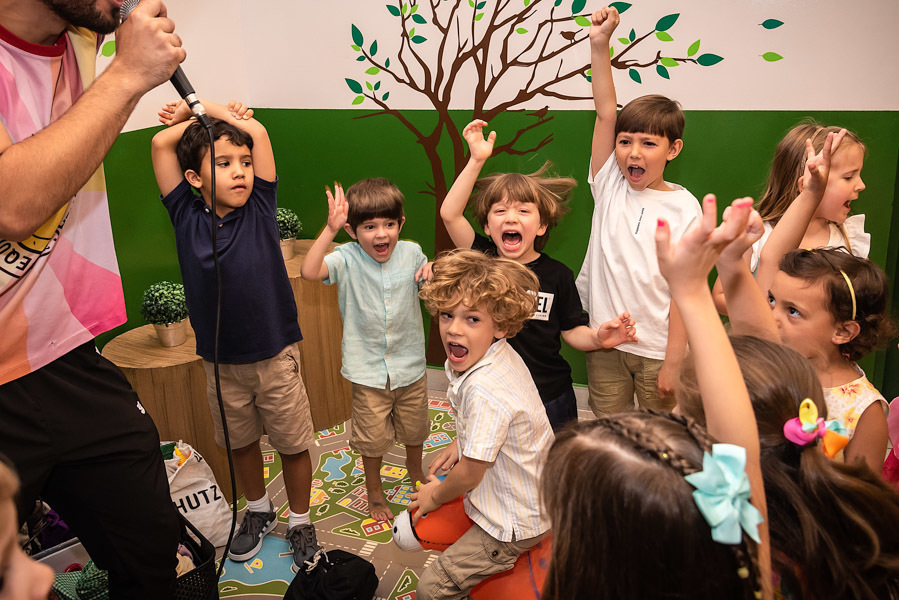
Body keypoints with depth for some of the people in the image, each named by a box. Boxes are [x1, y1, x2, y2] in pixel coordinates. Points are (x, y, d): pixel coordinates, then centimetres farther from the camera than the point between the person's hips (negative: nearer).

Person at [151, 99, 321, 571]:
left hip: (276, 357, -1)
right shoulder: (187, 217, -6)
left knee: (294, 445, 10)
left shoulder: (259, 208, -8)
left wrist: (203, 107, -2)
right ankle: (258, 510, 46)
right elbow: (161, 143, -11)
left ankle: (300, 522, 34)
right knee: (240, 442, 21)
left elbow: (258, 131, -11)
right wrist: (203, 116, -2)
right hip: (220, 363, 2)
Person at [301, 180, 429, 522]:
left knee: (414, 428, 24)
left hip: (410, 365, 3)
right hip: (368, 370, -3)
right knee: (373, 437, 13)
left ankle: (415, 469, 55)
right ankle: (374, 490, 40)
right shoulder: (347, 259, -17)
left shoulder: (411, 253, -7)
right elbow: (309, 272, -36)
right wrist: (330, 228, -42)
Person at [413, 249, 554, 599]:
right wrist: (460, 443, 14)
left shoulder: (484, 392, -36)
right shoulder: (500, 354, -7)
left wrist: (436, 495, -3)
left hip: (516, 524, -9)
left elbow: (469, 475, -22)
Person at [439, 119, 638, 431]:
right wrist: (477, 159, -24)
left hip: (549, 398, -1)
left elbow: (571, 331, -2)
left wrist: (598, 337, -23)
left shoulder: (557, 275, -9)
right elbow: (450, 214, -18)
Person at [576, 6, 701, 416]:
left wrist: (674, 360, -12)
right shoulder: (610, 185, 0)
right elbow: (605, 112, -9)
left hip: (657, 350, -2)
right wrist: (599, 44, -17)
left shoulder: (684, 208, -7)